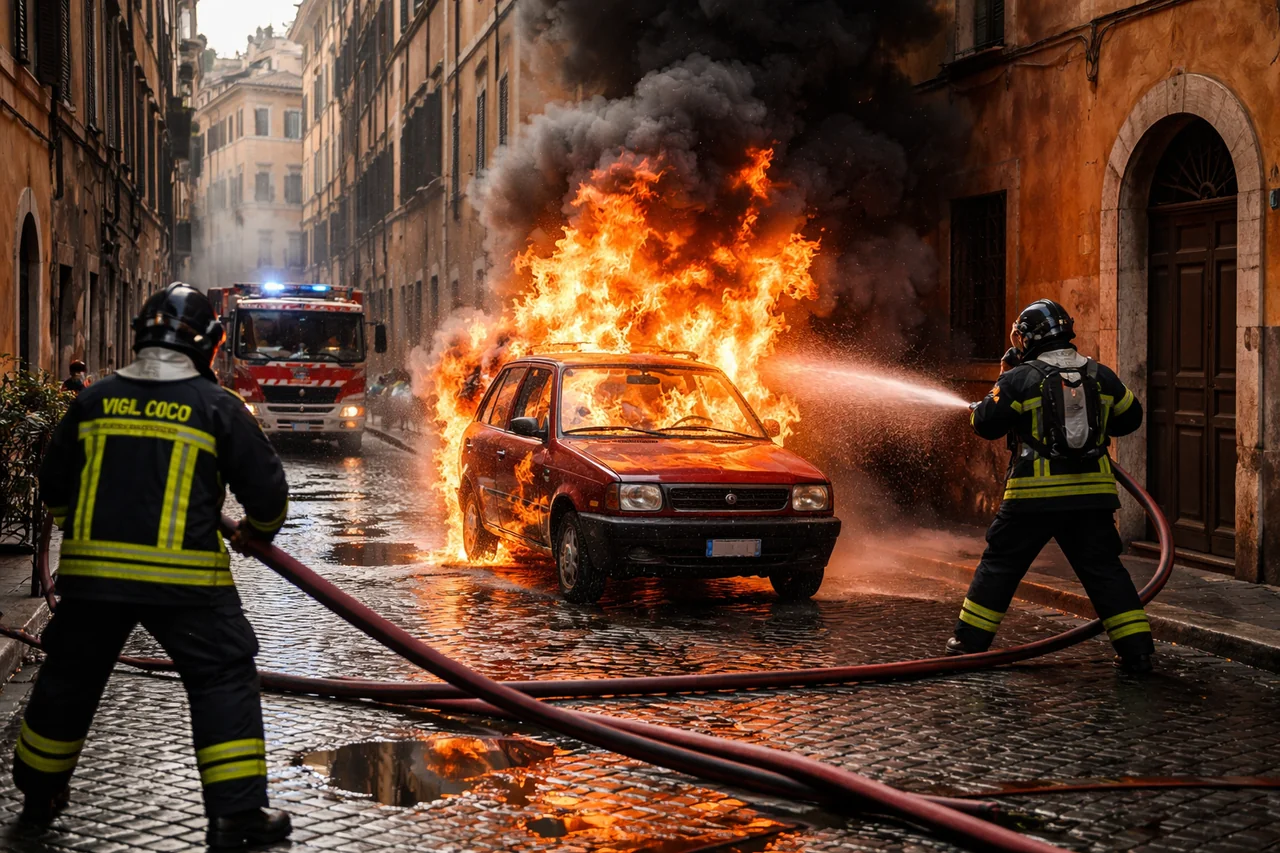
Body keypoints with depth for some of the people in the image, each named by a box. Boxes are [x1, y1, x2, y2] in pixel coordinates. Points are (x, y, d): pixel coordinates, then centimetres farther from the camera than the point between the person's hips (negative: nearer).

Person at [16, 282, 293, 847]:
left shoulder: (94, 400, 5)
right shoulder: (217, 407, -5)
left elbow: (54, 487, 15)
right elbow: (266, 488, -1)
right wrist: (258, 531, 20)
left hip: (91, 569, 4)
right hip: (183, 577, -4)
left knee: (70, 675, 21)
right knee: (223, 679, 6)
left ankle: (39, 793, 37)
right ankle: (236, 812, 3)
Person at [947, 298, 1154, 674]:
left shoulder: (1020, 379, -6)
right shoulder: (1101, 376, 7)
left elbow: (986, 424, -1)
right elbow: (1130, 417, 18)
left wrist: (1004, 384, 16)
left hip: (1035, 494, -3)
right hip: (1092, 493, 3)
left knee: (1000, 565, 10)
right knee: (1105, 570, 9)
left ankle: (970, 640, 15)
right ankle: (1137, 648, 6)